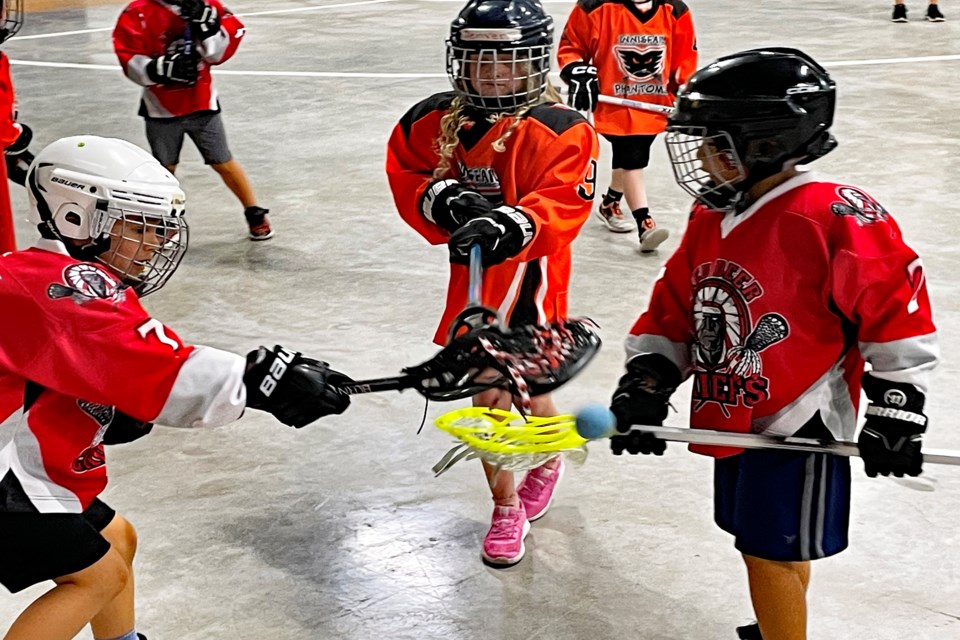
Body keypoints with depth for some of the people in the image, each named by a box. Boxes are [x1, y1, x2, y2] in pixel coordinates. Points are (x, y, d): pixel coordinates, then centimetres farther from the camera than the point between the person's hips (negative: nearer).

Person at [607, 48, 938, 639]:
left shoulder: (835, 219, -19)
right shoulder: (710, 219, 5)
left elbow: (896, 308, -14)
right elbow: (673, 311, 12)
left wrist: (897, 410, -13)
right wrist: (645, 385, 4)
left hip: (798, 423, -7)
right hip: (735, 421, 7)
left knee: (772, 549, -1)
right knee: (777, 548, 21)